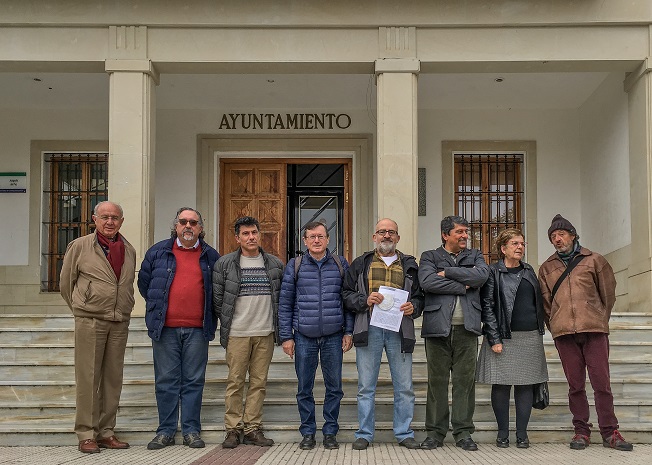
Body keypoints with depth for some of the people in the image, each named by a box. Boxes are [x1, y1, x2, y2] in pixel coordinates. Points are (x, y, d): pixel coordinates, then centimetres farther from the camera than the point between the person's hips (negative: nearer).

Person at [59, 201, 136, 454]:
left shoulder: (129, 251, 13)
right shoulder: (79, 246, 1)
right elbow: (65, 283, 7)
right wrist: (82, 309, 11)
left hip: (120, 322, 4)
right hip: (90, 321, -4)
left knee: (113, 378, 6)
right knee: (88, 378, -4)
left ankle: (106, 432, 14)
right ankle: (86, 434, 3)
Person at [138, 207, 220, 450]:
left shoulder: (210, 256, 9)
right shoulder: (158, 252, 7)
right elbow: (144, 282, 17)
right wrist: (157, 307, 13)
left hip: (197, 329, 0)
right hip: (165, 329, 0)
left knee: (193, 382, 3)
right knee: (166, 381, 3)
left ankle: (191, 431, 11)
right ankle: (166, 431, 11)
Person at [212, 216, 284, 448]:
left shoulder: (274, 264, 10)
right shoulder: (225, 264, 2)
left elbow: (282, 296, 15)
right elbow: (217, 298, 5)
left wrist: (277, 323, 9)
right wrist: (227, 321, 6)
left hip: (265, 333, 2)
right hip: (237, 333, -2)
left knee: (259, 382, 5)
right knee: (235, 381, 0)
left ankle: (253, 429, 11)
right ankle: (233, 429, 7)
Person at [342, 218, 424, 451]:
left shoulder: (409, 265, 15)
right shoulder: (361, 264, 12)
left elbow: (419, 296, 14)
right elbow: (347, 295, 7)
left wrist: (412, 307, -7)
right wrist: (365, 300, -10)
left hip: (400, 330, 1)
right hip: (369, 329, -1)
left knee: (404, 386, 4)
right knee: (366, 386, 3)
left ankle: (404, 433, 15)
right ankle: (364, 434, 11)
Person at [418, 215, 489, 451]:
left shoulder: (475, 256, 17)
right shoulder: (430, 257, 10)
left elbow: (481, 275, -5)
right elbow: (427, 282, -11)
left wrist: (447, 272, -6)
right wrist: (462, 286, -7)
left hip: (467, 327, 2)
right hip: (438, 326, -2)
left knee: (465, 380, 2)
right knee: (437, 380, 1)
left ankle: (463, 432, 9)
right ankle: (435, 432, 9)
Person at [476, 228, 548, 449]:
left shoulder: (529, 271, 15)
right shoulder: (493, 272, -1)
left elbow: (538, 303, 20)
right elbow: (487, 306, -6)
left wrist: (540, 332, 13)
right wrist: (494, 339, -13)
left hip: (530, 337, 5)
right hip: (503, 337, -4)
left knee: (526, 385, 3)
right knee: (501, 385, -2)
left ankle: (522, 434, 10)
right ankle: (503, 434, 8)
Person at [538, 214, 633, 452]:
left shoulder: (594, 260, 9)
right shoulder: (547, 268, 14)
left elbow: (608, 294, 12)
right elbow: (545, 303, 16)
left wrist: (599, 321, 13)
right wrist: (556, 327, 11)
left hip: (595, 330, -2)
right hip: (564, 333, 2)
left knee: (602, 382, -3)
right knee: (575, 384, 4)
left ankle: (609, 432, 3)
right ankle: (581, 431, 11)